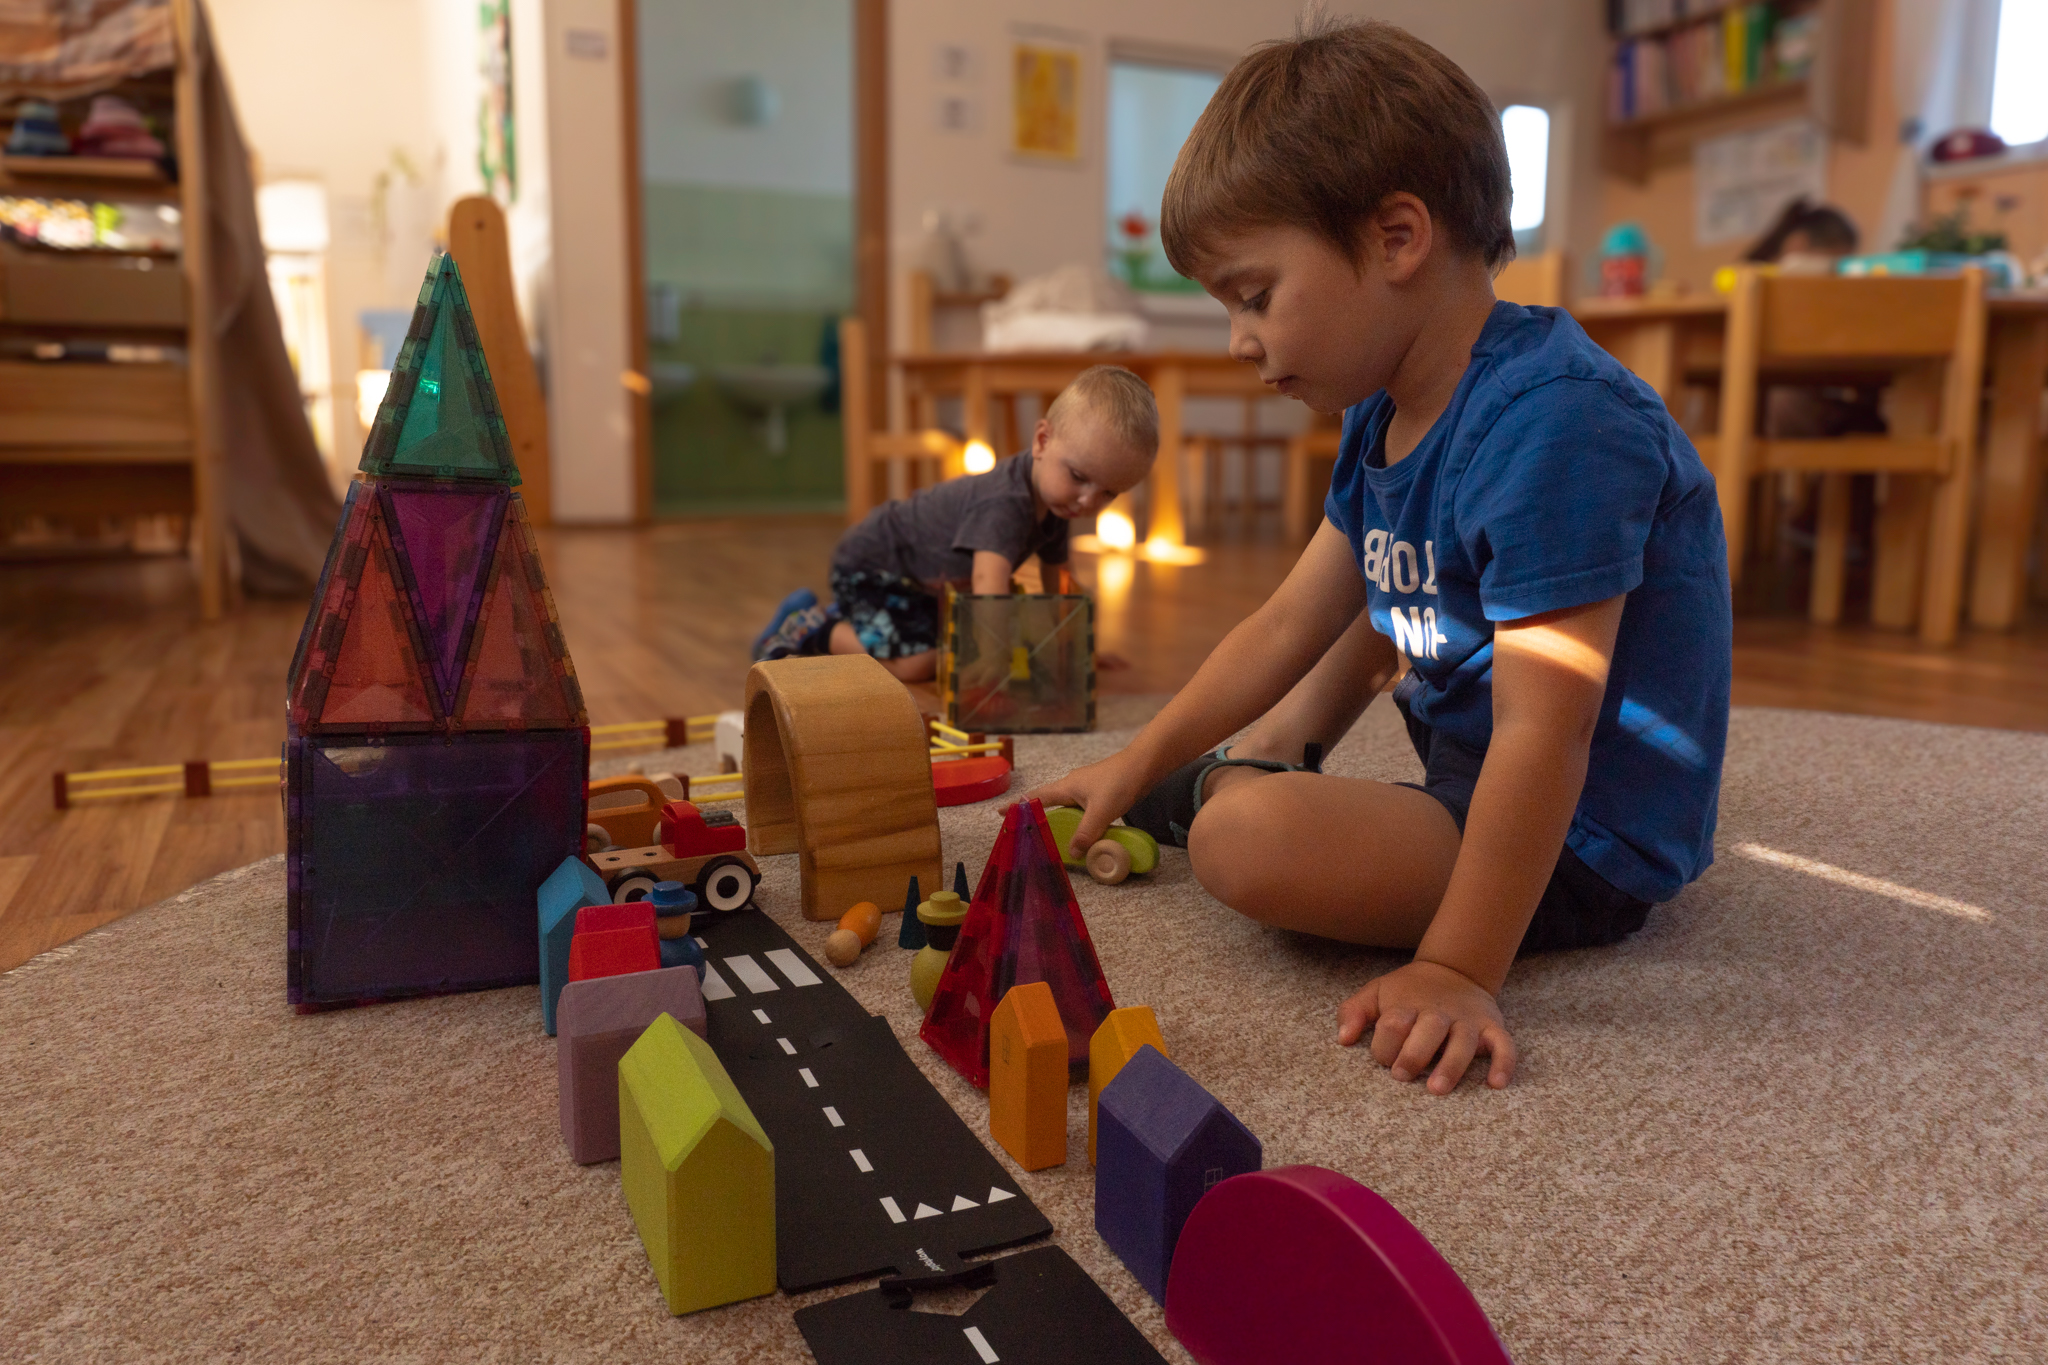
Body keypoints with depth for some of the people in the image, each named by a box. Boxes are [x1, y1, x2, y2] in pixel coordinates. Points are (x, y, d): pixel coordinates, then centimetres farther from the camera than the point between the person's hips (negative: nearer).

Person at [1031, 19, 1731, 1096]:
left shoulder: (1553, 427, -29)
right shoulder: (1387, 414, 3)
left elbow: (1541, 733, -32)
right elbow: (1286, 627, 7)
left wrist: (1460, 970, -32)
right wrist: (1138, 764, 6)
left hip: (1581, 848, -9)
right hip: (1465, 756, 9)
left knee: (1247, 843, -29)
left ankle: (1236, 791, 3)